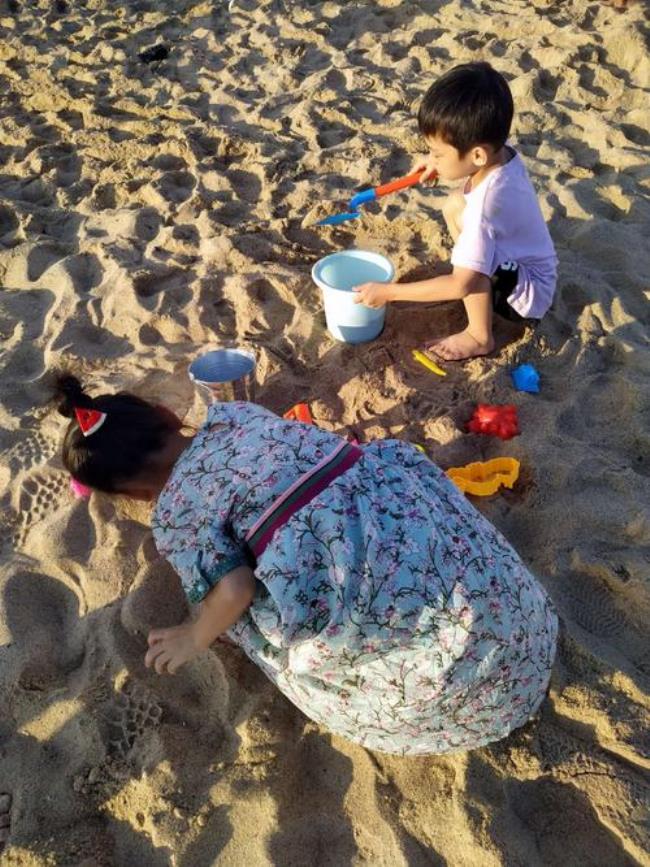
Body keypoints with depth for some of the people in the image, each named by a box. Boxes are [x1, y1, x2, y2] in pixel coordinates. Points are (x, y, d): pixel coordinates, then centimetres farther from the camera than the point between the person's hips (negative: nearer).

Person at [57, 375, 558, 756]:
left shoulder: (174, 510, -1)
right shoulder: (236, 413, 19)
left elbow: (235, 590, -6)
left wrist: (192, 639, 15)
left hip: (374, 588, -7)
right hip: (405, 498, 7)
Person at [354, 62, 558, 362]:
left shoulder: (486, 203, -36)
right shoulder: (501, 153, -12)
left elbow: (461, 285, -36)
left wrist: (388, 292, -30)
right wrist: (440, 163, 0)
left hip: (529, 292, -8)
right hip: (519, 264, 8)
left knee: (471, 253, -34)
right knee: (454, 204, 6)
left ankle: (479, 337, -13)